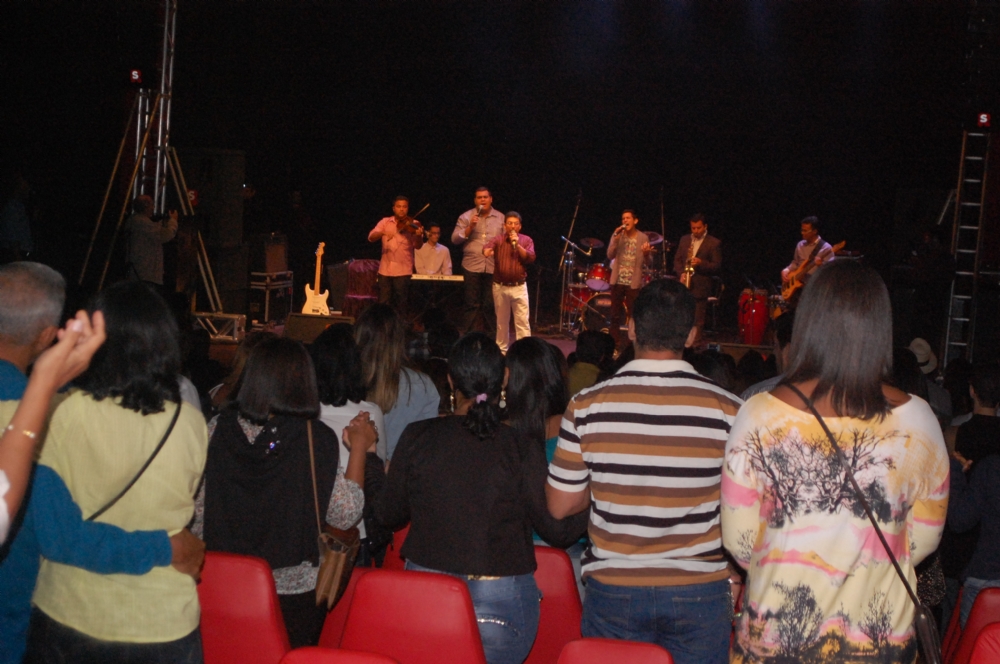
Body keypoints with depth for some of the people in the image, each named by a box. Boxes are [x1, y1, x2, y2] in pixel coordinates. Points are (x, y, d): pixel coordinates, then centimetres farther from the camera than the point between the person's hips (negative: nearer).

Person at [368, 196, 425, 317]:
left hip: (403, 270, -2)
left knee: (401, 305, 0)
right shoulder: (385, 222, 7)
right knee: (383, 303, 8)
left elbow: (418, 246, -11)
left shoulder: (413, 224, 0)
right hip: (385, 269, 2)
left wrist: (419, 235, -33)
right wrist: (383, 233, -25)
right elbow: (371, 237, -4)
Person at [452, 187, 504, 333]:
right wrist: (470, 227, -11)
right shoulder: (466, 217, 6)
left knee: (490, 305, 4)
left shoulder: (500, 218, 10)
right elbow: (455, 239, 0)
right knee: (472, 305, 1)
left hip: (494, 268, 1)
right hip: (472, 266, -1)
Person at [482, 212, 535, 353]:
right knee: (501, 321, 12)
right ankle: (502, 350, 24)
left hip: (519, 287, -1)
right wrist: (487, 251, -45)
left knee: (522, 322, -5)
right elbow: (486, 248, -21)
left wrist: (517, 245, -19)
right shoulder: (498, 239, 0)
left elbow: (531, 258, -9)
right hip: (500, 287, 1)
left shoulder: (526, 240, 3)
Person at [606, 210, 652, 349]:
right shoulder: (617, 235, 4)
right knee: (615, 315, 7)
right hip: (618, 281, 2)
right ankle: (615, 342, 16)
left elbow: (646, 262, -1)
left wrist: (646, 253, -23)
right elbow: (610, 256, -4)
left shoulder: (643, 238, -1)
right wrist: (616, 239, -15)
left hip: (633, 283, -2)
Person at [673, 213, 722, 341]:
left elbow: (717, 266, -4)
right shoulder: (684, 240, 14)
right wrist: (681, 273, -4)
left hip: (700, 288, -4)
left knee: (697, 323, -3)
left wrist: (701, 263, -19)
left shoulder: (714, 243, -1)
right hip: (683, 286, 4)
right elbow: (677, 260, 15)